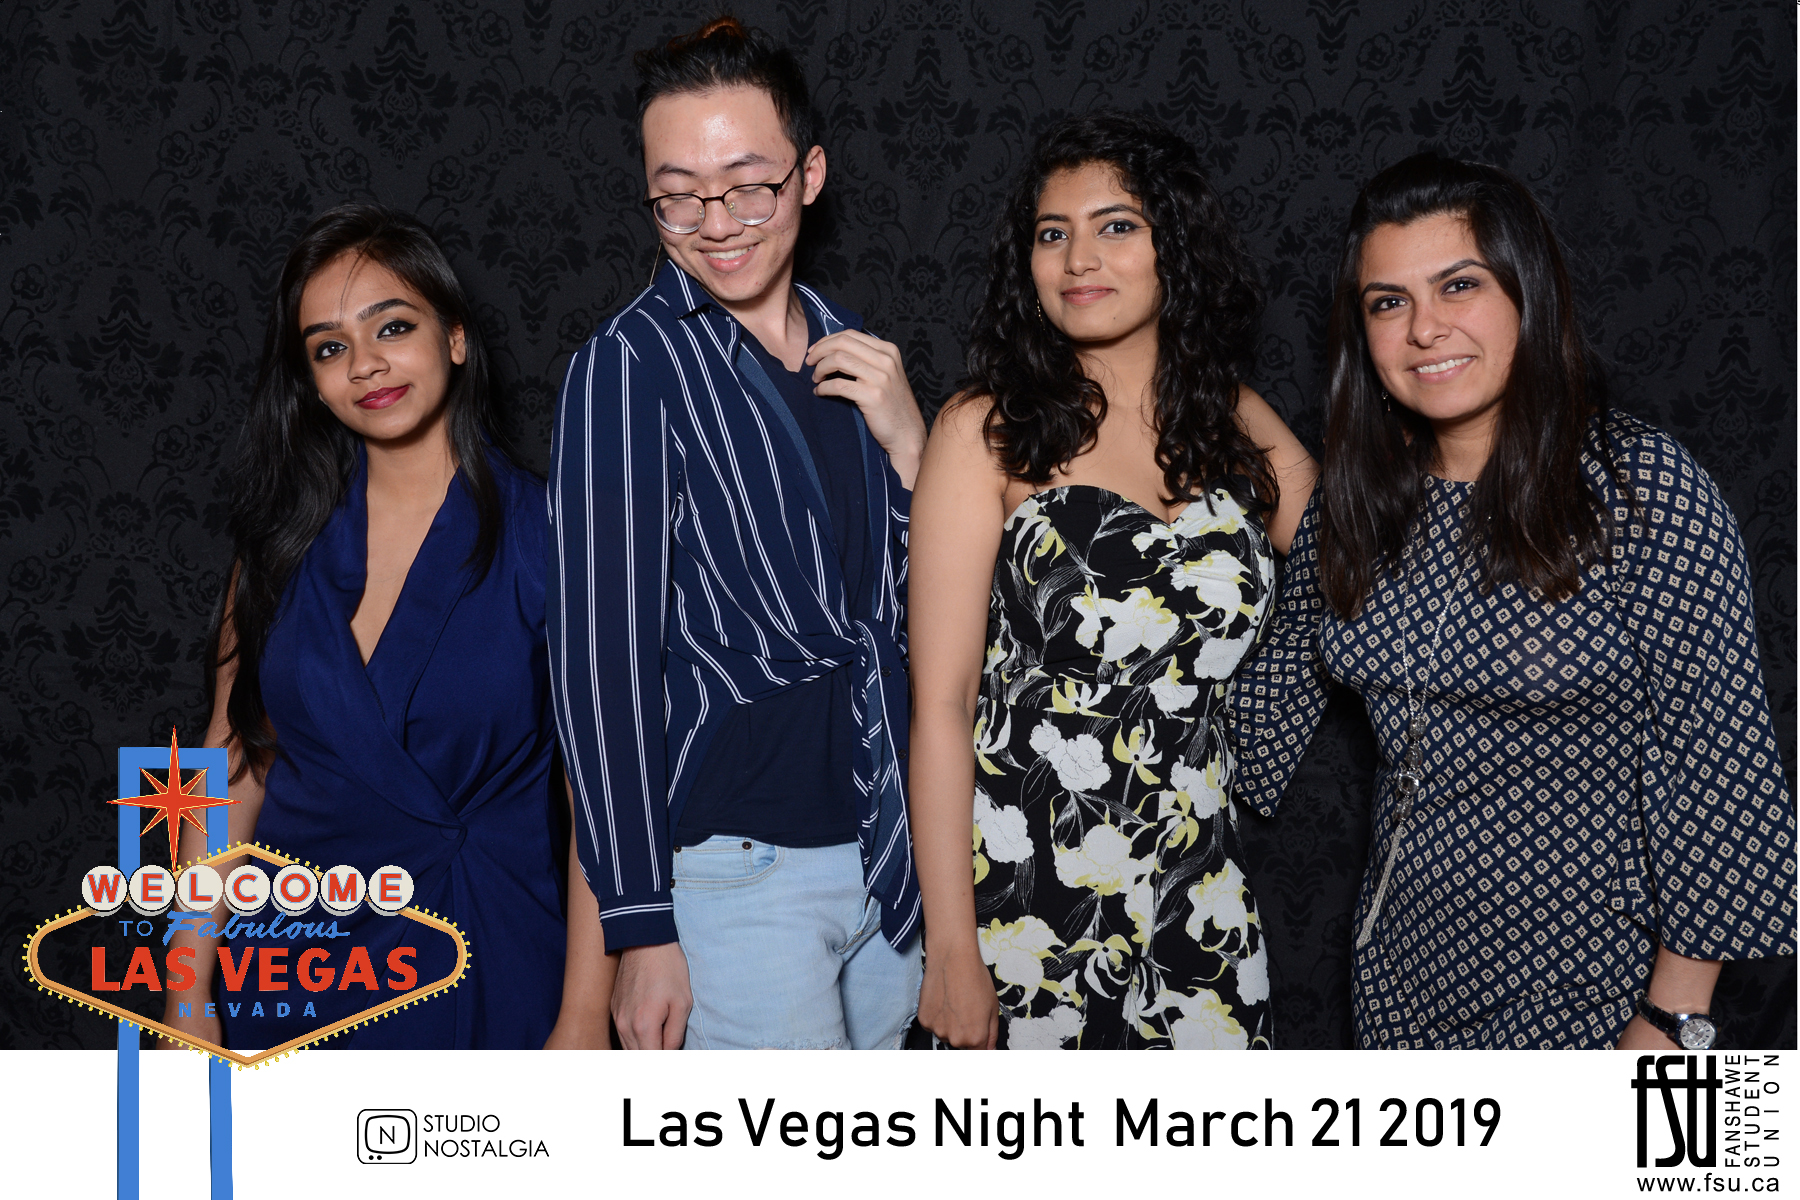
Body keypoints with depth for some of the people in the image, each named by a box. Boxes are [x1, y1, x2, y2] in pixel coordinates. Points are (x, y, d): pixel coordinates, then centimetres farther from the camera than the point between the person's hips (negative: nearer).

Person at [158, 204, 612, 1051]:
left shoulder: (546, 537, -9)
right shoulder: (286, 537, 2)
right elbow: (233, 760, 3)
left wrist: (584, 1020, -14)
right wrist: (189, 1000, 1)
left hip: (487, 973, -3)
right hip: (292, 967, 3)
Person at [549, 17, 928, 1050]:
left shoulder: (852, 351, 8)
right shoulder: (634, 364, -10)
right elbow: (603, 654, -13)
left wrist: (908, 447, -5)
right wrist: (642, 925, -14)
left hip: (887, 853, 6)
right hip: (741, 874, -6)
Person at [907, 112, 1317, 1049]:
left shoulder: (1235, 422, 6)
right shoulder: (988, 430, -8)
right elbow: (941, 703, -11)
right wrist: (951, 950, -13)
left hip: (1196, 888, 4)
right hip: (1024, 885, -4)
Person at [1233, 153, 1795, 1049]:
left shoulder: (1646, 487, -16)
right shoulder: (1354, 496, 0)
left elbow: (1713, 757, -15)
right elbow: (1277, 689, 11)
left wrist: (1675, 1018, -15)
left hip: (1582, 978, -5)